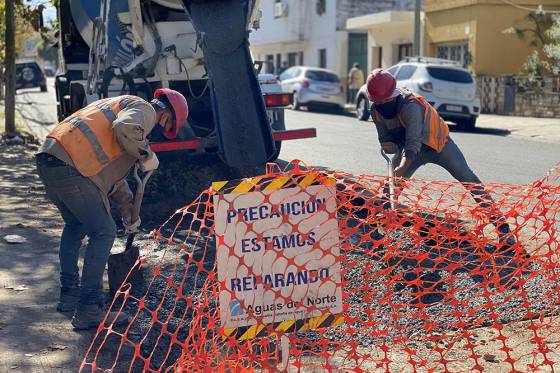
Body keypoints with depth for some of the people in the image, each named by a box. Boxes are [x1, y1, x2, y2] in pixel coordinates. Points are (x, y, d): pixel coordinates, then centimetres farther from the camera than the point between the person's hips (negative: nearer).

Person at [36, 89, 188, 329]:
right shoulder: (144, 109, 3)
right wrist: (146, 154, -6)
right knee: (103, 233, -2)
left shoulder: (125, 105, 33)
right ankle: (88, 310, -1)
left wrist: (128, 212, 40)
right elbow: (125, 128, -24)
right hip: (70, 167, -10)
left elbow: (113, 169, 38)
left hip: (50, 159, 10)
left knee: (75, 226, 27)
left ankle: (69, 295, 36)